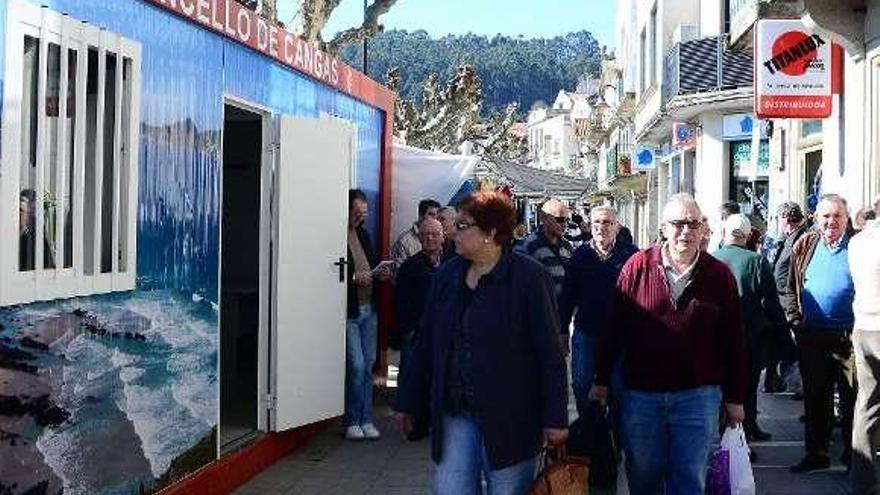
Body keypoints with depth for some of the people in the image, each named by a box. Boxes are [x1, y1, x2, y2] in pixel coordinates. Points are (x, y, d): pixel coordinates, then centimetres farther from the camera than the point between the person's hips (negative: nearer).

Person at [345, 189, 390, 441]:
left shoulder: (363, 234, 14)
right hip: (349, 310, -7)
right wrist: (354, 278, -21)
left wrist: (379, 273, 4)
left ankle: (366, 419, 16)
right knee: (356, 365, -7)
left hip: (369, 308, 8)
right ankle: (352, 421, 6)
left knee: (368, 365, 9)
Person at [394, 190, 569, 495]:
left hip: (509, 416, -5)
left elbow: (550, 353, -10)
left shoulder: (528, 277, -8)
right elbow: (426, 344, 13)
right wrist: (407, 402, 13)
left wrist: (555, 418, -12)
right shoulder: (447, 275, 8)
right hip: (453, 412, 5)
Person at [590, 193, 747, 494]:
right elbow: (615, 327, 3)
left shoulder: (719, 275, 0)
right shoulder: (638, 266, -2)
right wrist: (602, 380, 4)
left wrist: (735, 398, 5)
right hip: (640, 394, 1)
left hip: (698, 397, 0)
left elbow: (734, 341, 4)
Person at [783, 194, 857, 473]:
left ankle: (853, 454, 16)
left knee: (852, 398, 4)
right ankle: (816, 453, 21)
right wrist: (795, 320, 2)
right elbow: (790, 287, 11)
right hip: (811, 337, 3)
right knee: (815, 397, 11)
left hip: (849, 336, -3)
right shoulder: (806, 245, 8)